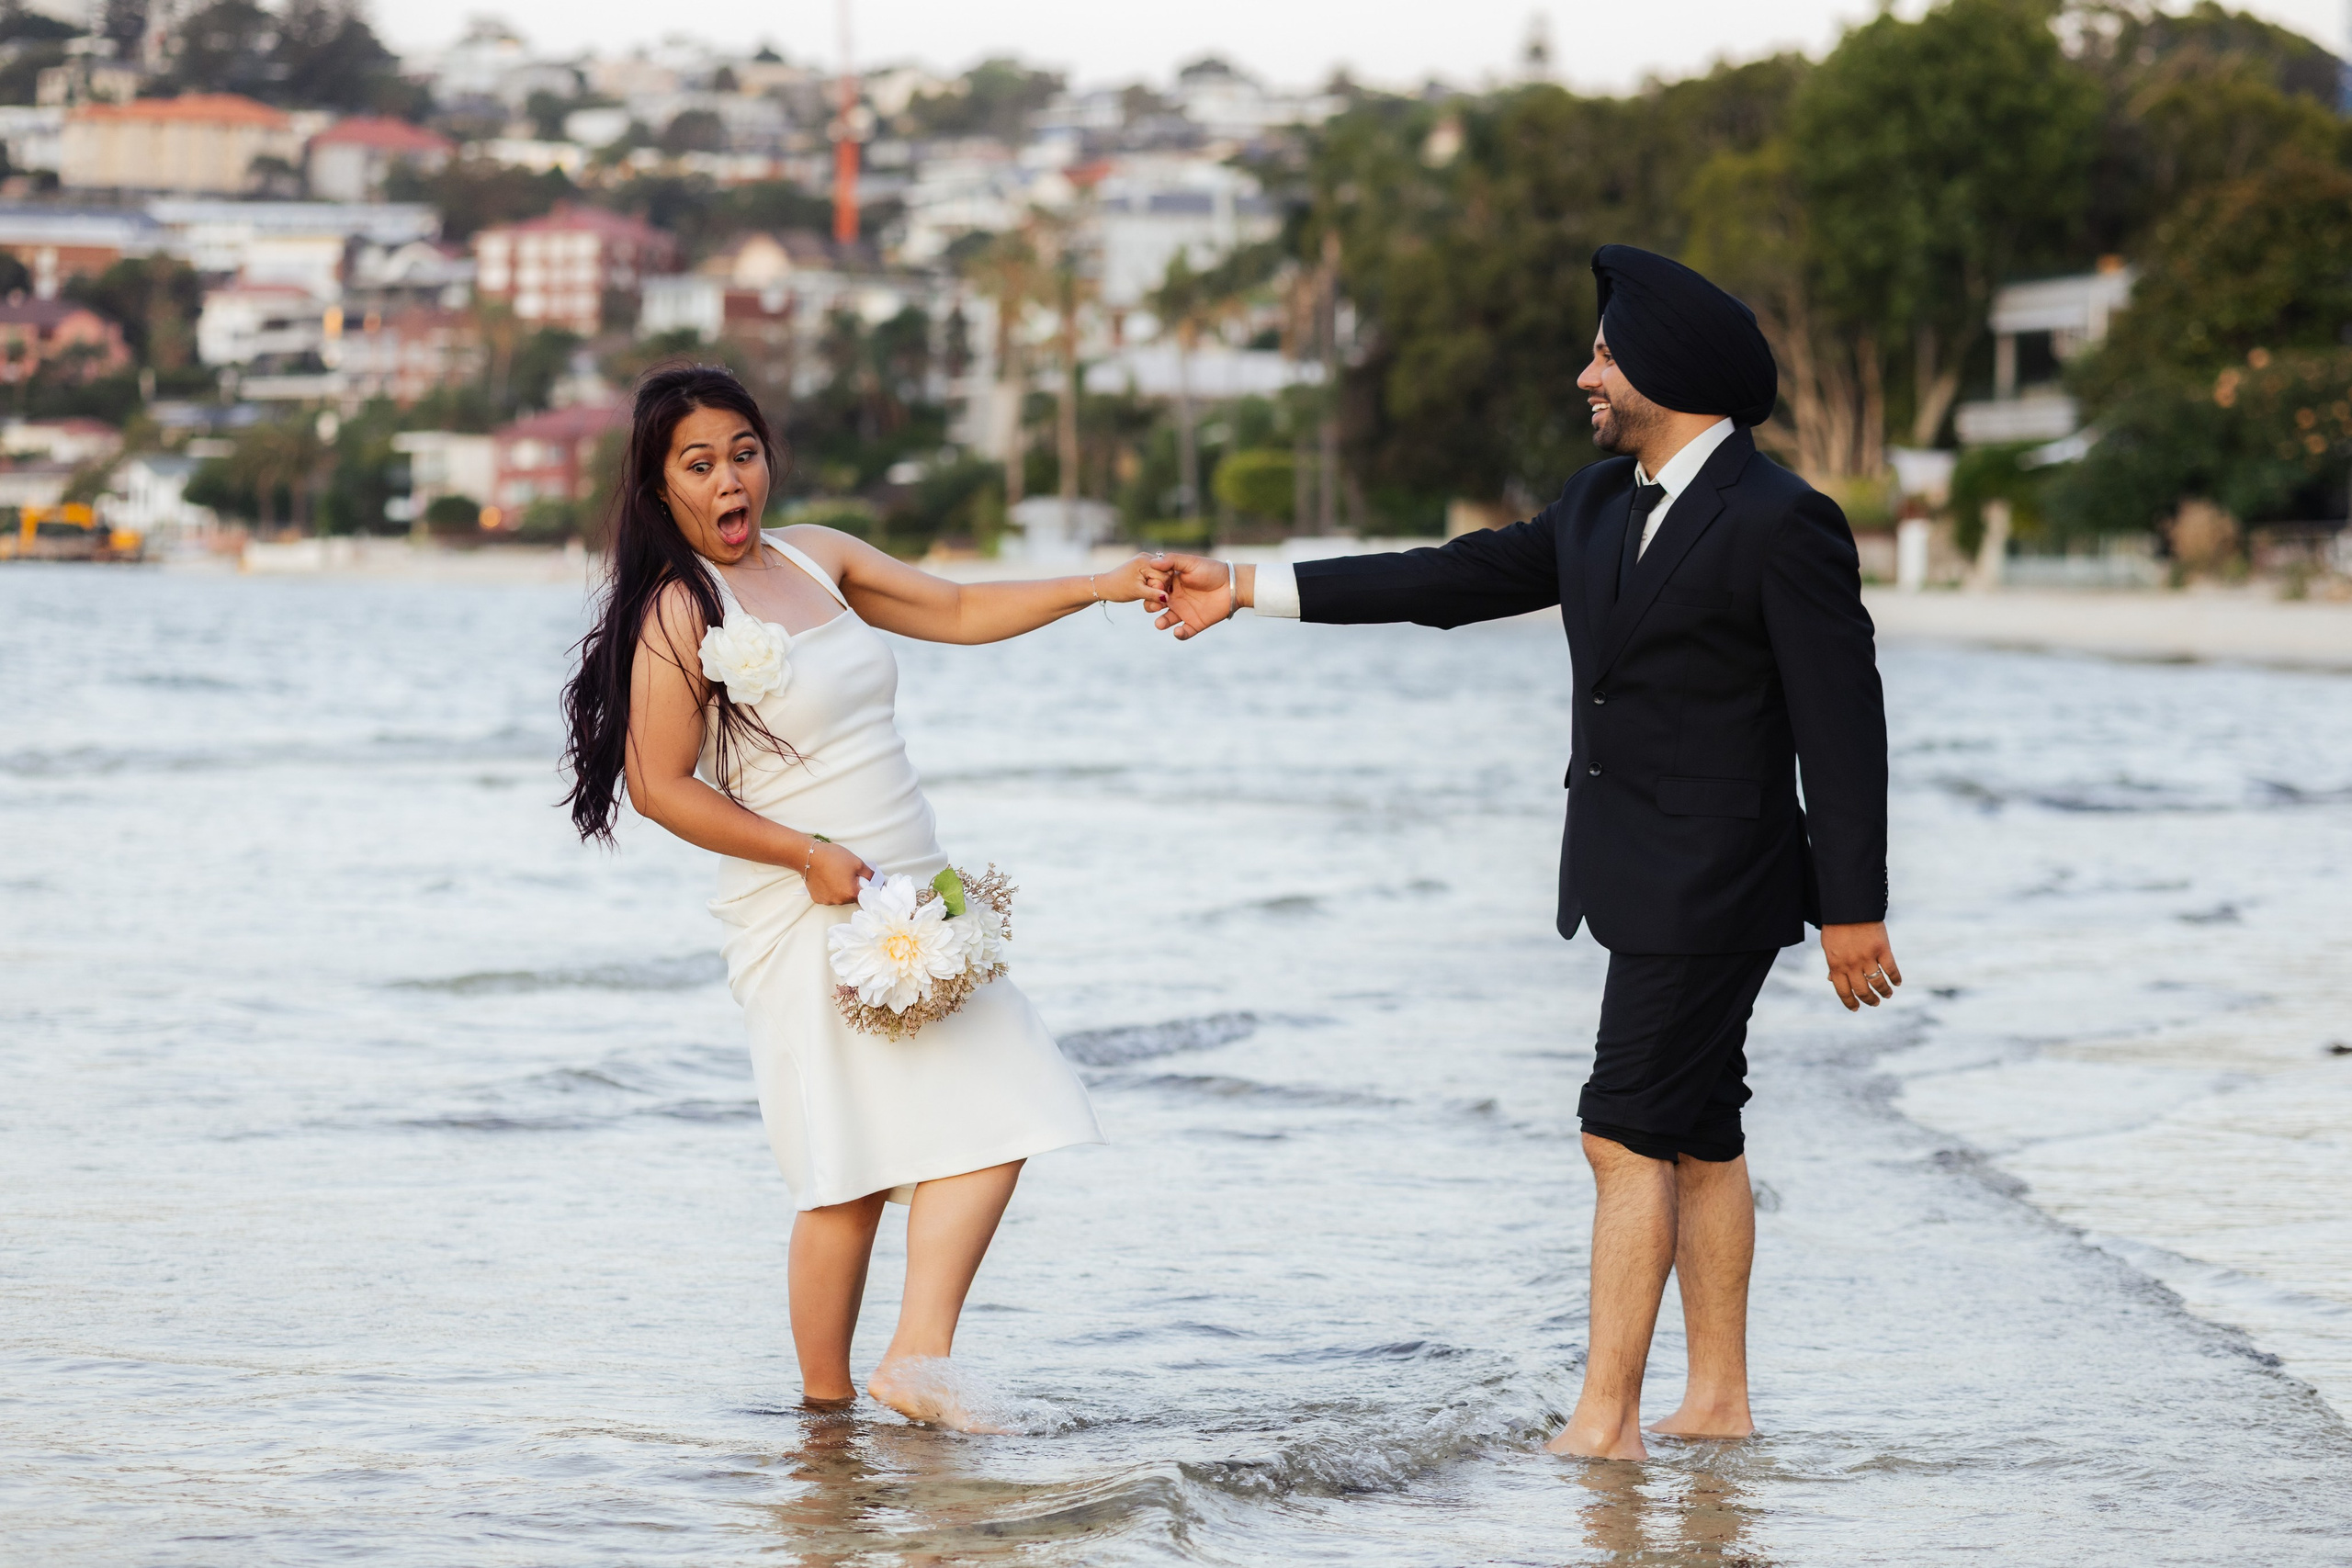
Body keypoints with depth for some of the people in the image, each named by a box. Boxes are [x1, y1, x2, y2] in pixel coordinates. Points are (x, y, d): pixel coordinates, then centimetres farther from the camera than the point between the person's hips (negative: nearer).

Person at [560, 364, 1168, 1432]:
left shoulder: (816, 558, 12)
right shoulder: (677, 610, -9)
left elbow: (957, 612, 18)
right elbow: (659, 784, -11)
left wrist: (1097, 588, 8)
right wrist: (808, 853, -15)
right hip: (810, 917, -7)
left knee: (990, 1121, -7)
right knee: (854, 1175, -9)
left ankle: (919, 1357, -11)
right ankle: (826, 1403, 0)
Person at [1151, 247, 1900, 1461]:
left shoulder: (1780, 525, -16)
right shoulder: (1604, 504, 10)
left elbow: (1843, 723, -16)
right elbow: (1455, 582, 14)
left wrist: (1853, 909, -16)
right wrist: (1250, 590, 12)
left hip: (1710, 888, -9)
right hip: (1640, 881, 9)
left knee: (1629, 1133, -10)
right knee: (1696, 1136, 12)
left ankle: (1604, 1417, -8)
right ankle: (1717, 1397, 19)